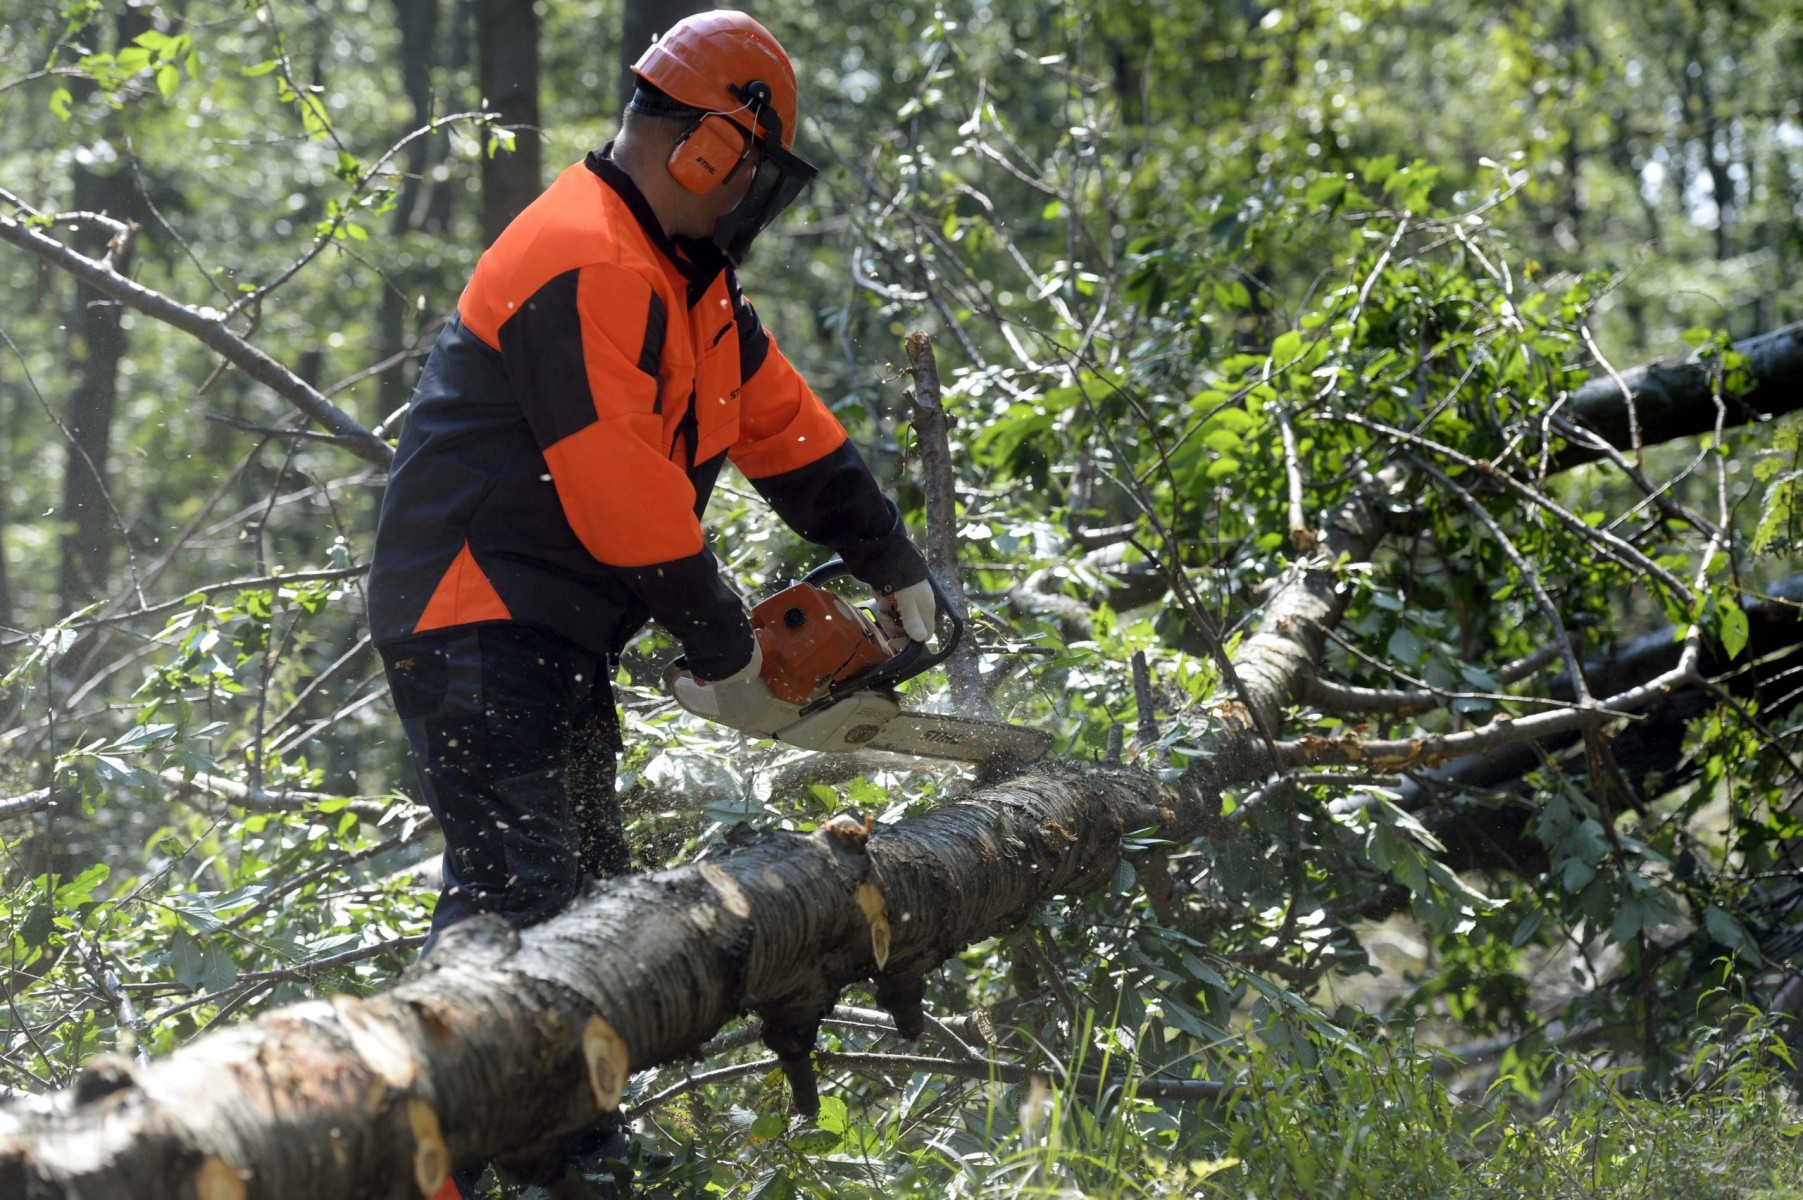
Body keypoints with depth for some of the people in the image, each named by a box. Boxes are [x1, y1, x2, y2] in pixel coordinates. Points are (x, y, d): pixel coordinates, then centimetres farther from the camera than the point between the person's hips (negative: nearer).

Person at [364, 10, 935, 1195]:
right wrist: (724, 645, -13)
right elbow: (628, 490, -23)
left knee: (591, 889, 14)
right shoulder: (587, 267, -20)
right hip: (476, 630, -11)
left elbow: (783, 421, 19)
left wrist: (894, 565, 17)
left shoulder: (687, 278, 14)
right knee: (520, 885, -19)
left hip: (555, 639, 11)